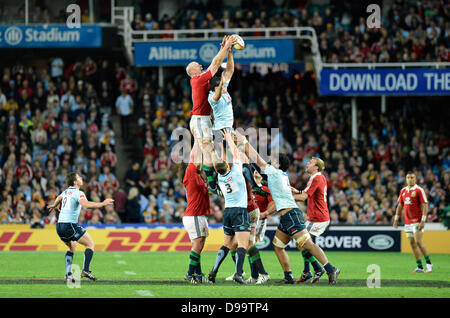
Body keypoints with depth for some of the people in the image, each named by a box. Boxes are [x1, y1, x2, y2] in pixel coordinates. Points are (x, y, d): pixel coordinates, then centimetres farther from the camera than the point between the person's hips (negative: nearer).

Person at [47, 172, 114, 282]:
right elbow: (86, 204, -29)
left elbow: (59, 198, 40)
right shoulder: (78, 193, -9)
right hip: (70, 225, -8)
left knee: (72, 247, 26)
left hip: (59, 226, 8)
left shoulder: (66, 192, 17)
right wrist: (103, 204, -23)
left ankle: (68, 274, 14)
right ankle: (85, 270, -12)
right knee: (91, 244, 2)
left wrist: (54, 206, 63)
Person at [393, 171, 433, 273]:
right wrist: (396, 219, 15)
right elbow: (400, 206, 20)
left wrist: (423, 220, -19)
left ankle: (429, 263, -2)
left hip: (417, 221, -6)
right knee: (412, 244, 4)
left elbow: (425, 206, -11)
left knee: (418, 242, -15)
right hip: (407, 222, 6)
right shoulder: (403, 191, 12)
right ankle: (420, 267, 7)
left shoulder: (419, 190, -7)